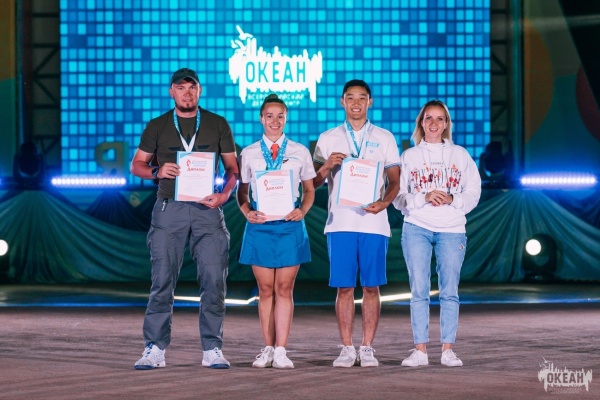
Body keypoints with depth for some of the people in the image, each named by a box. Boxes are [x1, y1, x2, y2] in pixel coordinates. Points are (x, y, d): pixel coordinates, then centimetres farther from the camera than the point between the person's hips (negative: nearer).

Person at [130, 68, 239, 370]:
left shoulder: (217, 124, 10)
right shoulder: (157, 126, 10)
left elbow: (232, 167, 11)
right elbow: (136, 165, 11)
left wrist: (224, 194, -8)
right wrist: (157, 172, -10)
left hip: (206, 209, 0)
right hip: (169, 208, 0)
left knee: (214, 281, -4)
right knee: (162, 281, -3)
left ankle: (212, 350, 4)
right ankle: (155, 349, 0)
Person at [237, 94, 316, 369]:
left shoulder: (300, 152, 7)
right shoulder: (249, 154, 7)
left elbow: (309, 190, 11)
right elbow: (242, 190, 11)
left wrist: (302, 210, -7)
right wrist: (247, 211, -8)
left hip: (289, 225, 0)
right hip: (259, 226, 1)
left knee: (284, 289, -2)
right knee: (265, 289, 4)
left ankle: (281, 351, -2)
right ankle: (268, 349, 10)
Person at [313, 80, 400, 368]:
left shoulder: (384, 138, 11)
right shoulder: (328, 139, 11)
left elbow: (395, 181, 9)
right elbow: (314, 183, 11)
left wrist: (384, 203, -11)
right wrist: (327, 166, -10)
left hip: (373, 222, 0)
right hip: (340, 222, 0)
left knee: (371, 287, 0)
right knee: (344, 287, -1)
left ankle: (367, 348, 5)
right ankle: (347, 349, 4)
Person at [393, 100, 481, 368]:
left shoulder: (460, 155, 10)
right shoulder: (409, 156, 8)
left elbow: (473, 193, 6)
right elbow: (398, 197, 2)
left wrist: (452, 200, -12)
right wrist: (424, 197, -14)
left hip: (452, 230, 0)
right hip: (416, 229, 0)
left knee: (449, 291, -1)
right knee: (419, 291, -2)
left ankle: (448, 350, 3)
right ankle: (420, 349, 0)